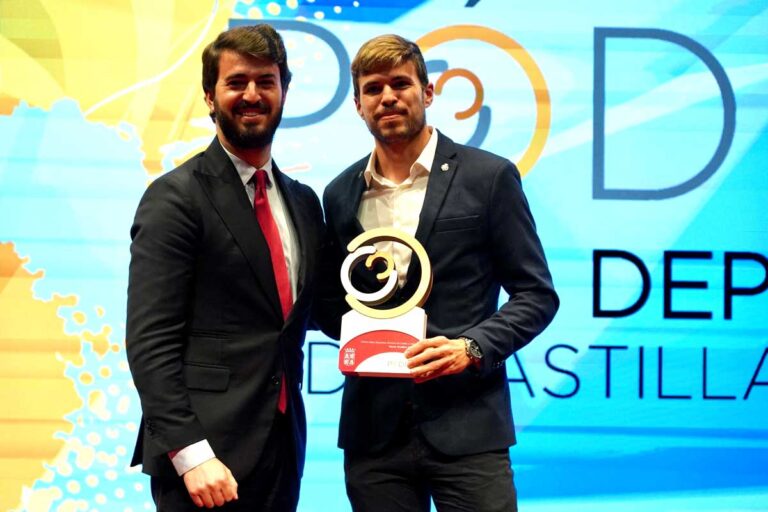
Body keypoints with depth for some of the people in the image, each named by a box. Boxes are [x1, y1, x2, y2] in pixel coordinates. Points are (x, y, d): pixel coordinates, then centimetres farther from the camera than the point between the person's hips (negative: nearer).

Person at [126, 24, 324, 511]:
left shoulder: (304, 201, 13)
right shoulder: (176, 196, -8)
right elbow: (150, 340, -13)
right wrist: (190, 452, -20)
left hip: (282, 449, 6)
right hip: (207, 457, -6)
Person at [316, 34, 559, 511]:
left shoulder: (488, 176, 0)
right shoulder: (341, 194, 11)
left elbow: (537, 294, 0)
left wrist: (472, 348, -14)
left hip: (466, 425, -3)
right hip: (373, 431, 4)